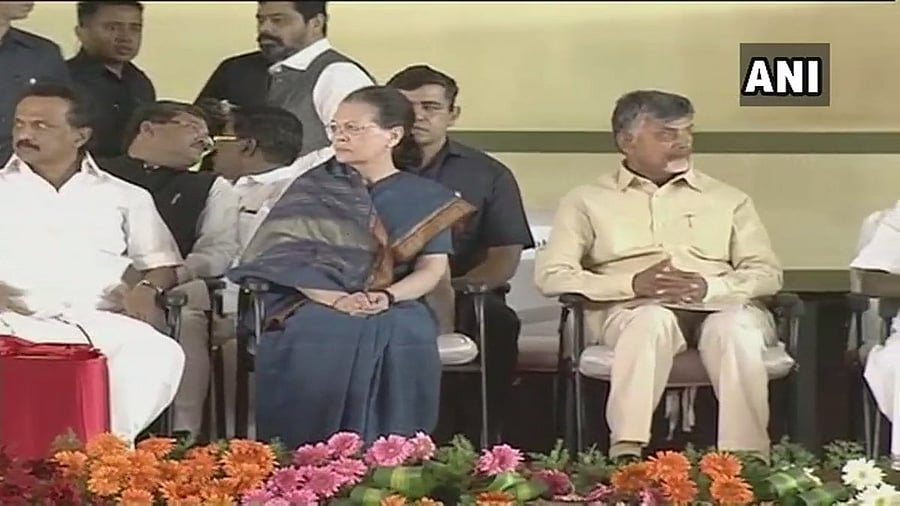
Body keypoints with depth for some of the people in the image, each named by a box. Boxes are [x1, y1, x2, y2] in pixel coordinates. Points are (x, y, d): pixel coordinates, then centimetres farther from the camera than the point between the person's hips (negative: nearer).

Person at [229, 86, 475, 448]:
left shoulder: (427, 198, 15)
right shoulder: (313, 187, 13)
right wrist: (334, 298, -20)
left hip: (395, 309, 1)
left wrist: (387, 297, -18)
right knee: (324, 334, -37)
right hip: (314, 302, -1)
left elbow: (433, 269, 4)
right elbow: (287, 258, 0)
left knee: (404, 336, -36)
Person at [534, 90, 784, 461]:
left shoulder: (728, 200, 22)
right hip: (634, 309, -1)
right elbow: (551, 274, 2)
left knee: (736, 328, -35)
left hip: (721, 307, 2)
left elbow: (767, 273, 11)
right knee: (654, 320, -38)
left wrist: (709, 288, -11)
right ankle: (625, 455, -47)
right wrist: (634, 284, -13)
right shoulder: (588, 201, 15)